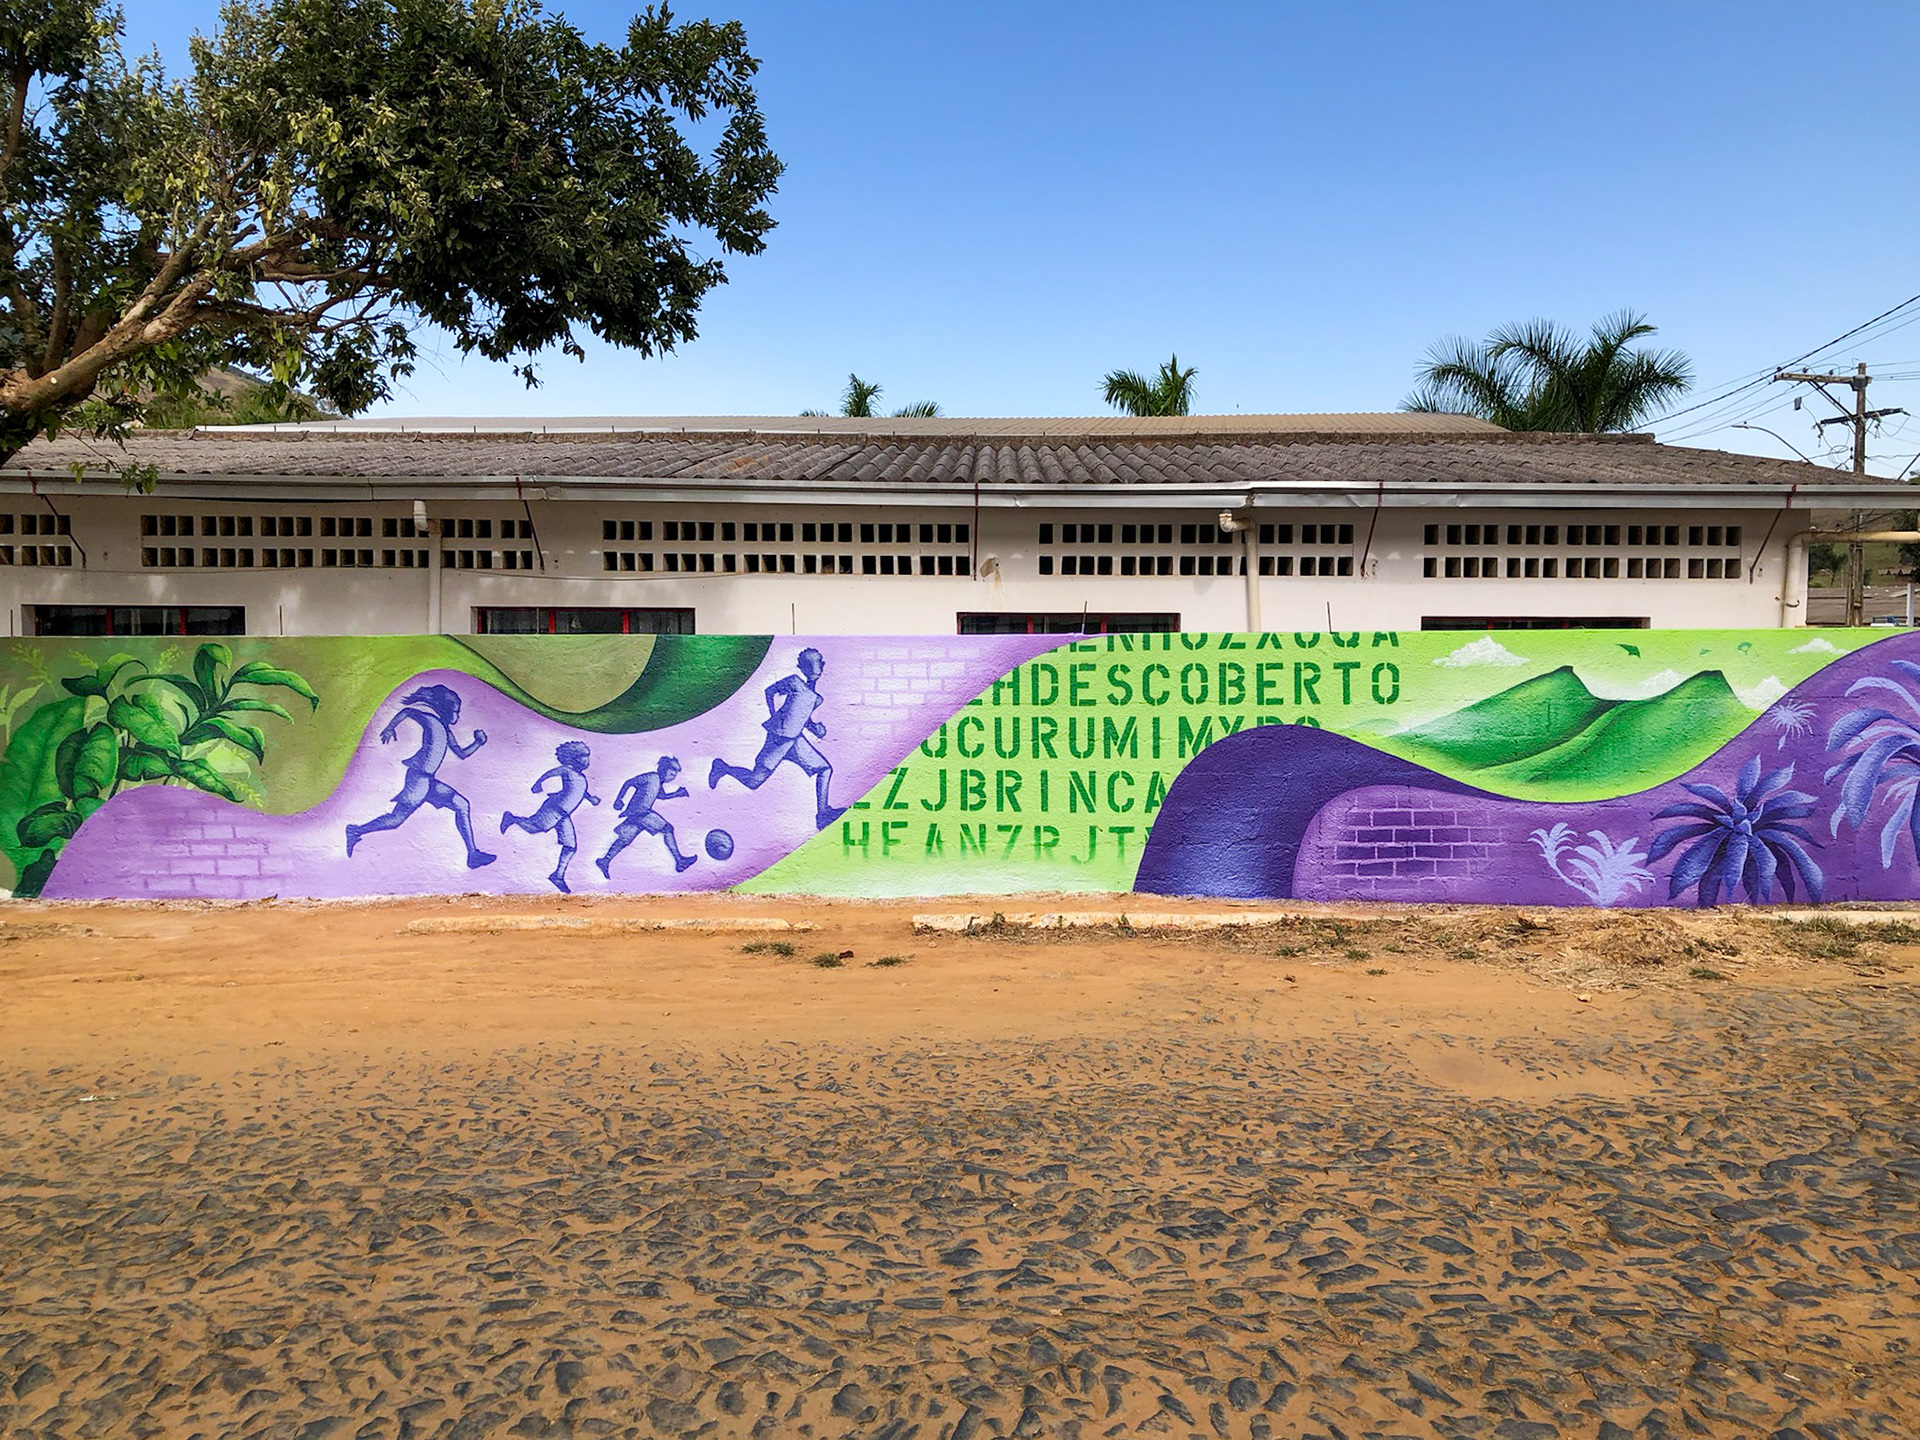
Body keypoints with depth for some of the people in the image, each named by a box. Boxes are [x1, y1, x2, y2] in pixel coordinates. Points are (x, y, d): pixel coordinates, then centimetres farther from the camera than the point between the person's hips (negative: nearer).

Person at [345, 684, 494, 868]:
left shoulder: (445, 730, 20)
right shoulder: (430, 720, -5)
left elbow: (461, 754, 27)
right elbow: (407, 712, -18)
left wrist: (478, 742, 17)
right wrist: (390, 728, -18)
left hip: (428, 782, 9)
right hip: (419, 778, -9)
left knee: (462, 806, 5)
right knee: (396, 819, -9)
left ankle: (473, 855, 2)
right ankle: (356, 831, 11)